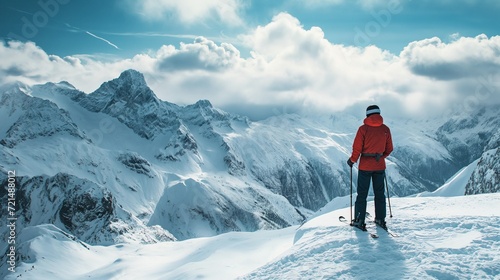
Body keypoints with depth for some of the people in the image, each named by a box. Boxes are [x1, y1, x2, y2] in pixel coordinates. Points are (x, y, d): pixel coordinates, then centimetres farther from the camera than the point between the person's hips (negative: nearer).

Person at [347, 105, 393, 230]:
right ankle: (380, 219, 20)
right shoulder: (385, 129, -2)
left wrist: (352, 160, 4)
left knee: (362, 194, 5)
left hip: (365, 166, -3)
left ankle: (359, 221, 7)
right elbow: (389, 149, 5)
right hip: (380, 166, 3)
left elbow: (357, 148, -12)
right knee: (379, 193, 15)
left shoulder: (363, 129, -12)